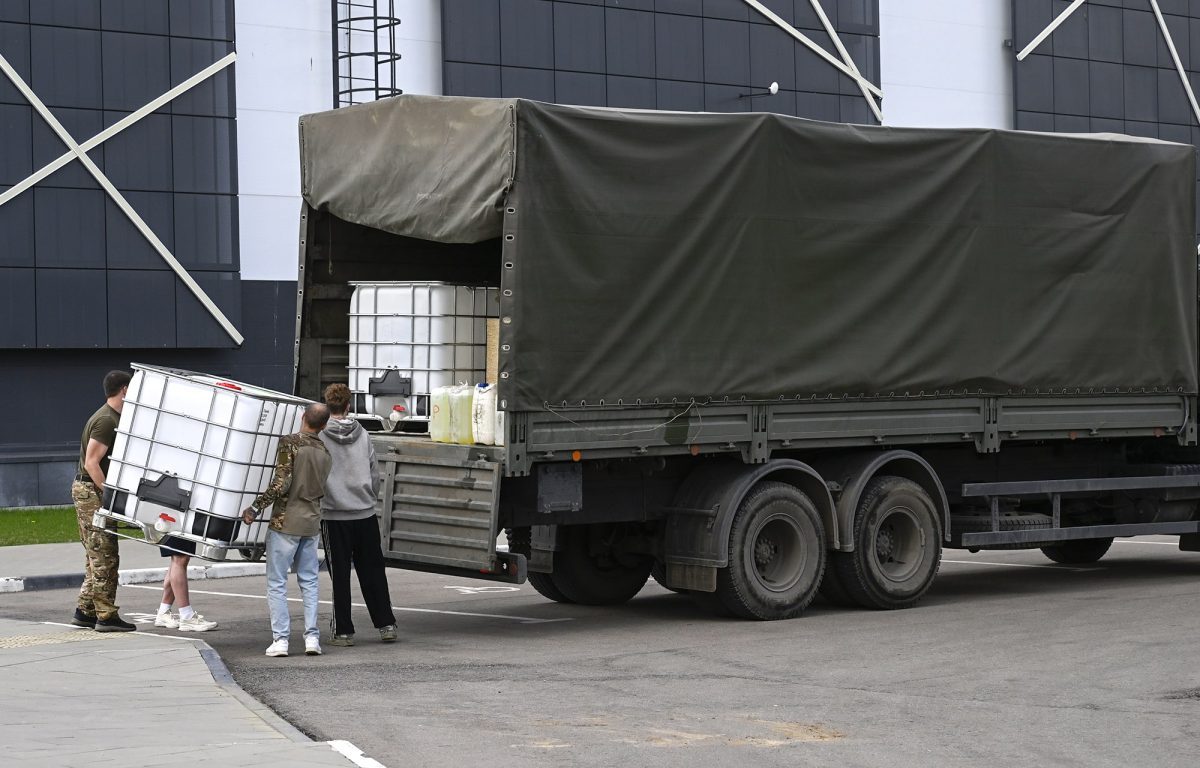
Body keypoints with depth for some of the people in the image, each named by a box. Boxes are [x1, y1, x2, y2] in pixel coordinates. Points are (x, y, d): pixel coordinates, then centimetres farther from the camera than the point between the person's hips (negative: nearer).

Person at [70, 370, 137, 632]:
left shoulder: (112, 418, 15)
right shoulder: (106, 420, -17)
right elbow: (91, 463, -23)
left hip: (90, 491, 11)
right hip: (91, 491, -11)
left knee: (97, 556, 14)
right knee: (105, 556, -8)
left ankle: (85, 611, 18)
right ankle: (106, 616, -7)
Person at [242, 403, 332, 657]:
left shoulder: (289, 443, -12)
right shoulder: (324, 452, 8)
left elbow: (281, 483, -19)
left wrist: (255, 508, -12)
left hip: (285, 522, -5)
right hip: (311, 522, 5)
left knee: (276, 583, 1)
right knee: (309, 581, 12)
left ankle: (280, 639, -4)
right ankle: (312, 637, 5)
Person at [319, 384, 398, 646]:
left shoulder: (319, 437, -8)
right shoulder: (362, 434, 3)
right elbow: (375, 473, 8)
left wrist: (316, 503, 7)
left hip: (334, 515, -3)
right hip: (365, 514, 3)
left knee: (340, 576, 3)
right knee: (372, 571, 11)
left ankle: (344, 631, 5)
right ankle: (386, 624, 11)